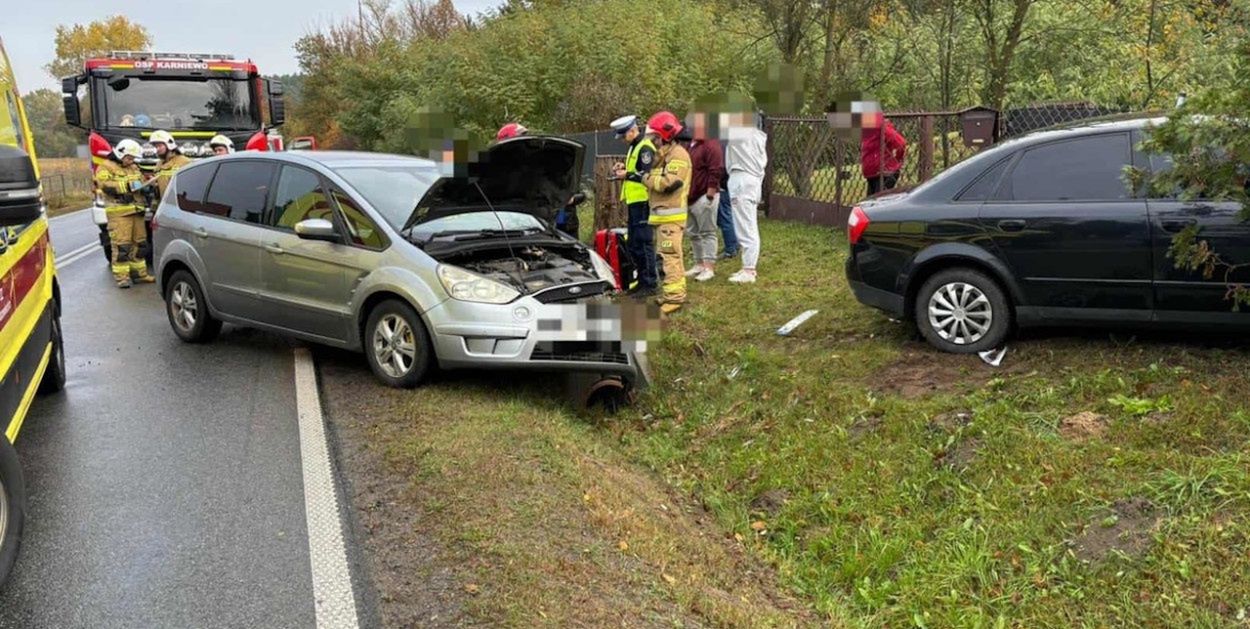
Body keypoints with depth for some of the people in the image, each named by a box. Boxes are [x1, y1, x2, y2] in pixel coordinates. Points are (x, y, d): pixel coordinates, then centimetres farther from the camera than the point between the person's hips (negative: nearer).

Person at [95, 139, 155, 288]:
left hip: (136, 211, 7)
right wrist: (126, 186, -21)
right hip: (119, 212, -7)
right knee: (121, 245, -9)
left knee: (138, 243, 10)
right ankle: (121, 277, -7)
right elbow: (104, 184, -16)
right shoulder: (106, 167, -2)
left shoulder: (134, 167, 21)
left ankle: (140, 273, 19)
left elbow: (142, 182, 27)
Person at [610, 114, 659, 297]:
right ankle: (642, 280, 23)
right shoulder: (634, 147, 21)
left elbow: (648, 175, -20)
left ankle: (650, 284, -4)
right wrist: (624, 167, 11)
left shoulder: (645, 148, -11)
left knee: (644, 243, -8)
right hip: (634, 202, 11)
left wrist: (627, 174, -14)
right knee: (632, 244, 14)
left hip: (642, 202, -11)